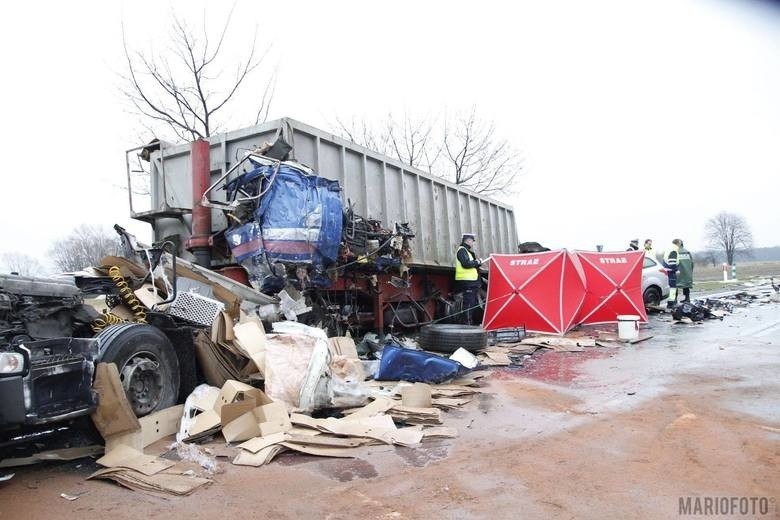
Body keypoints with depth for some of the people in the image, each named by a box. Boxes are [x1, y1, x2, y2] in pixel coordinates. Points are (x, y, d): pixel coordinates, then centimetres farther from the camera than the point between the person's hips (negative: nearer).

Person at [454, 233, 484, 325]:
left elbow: (473, 263, 21)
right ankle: (467, 322, -10)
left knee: (473, 303, 14)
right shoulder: (462, 250, -10)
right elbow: (466, 263, -22)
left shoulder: (467, 251, 23)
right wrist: (477, 262, -10)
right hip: (466, 281, -11)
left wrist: (478, 261, 3)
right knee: (468, 303, -11)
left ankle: (469, 322, 20)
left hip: (471, 281, 11)